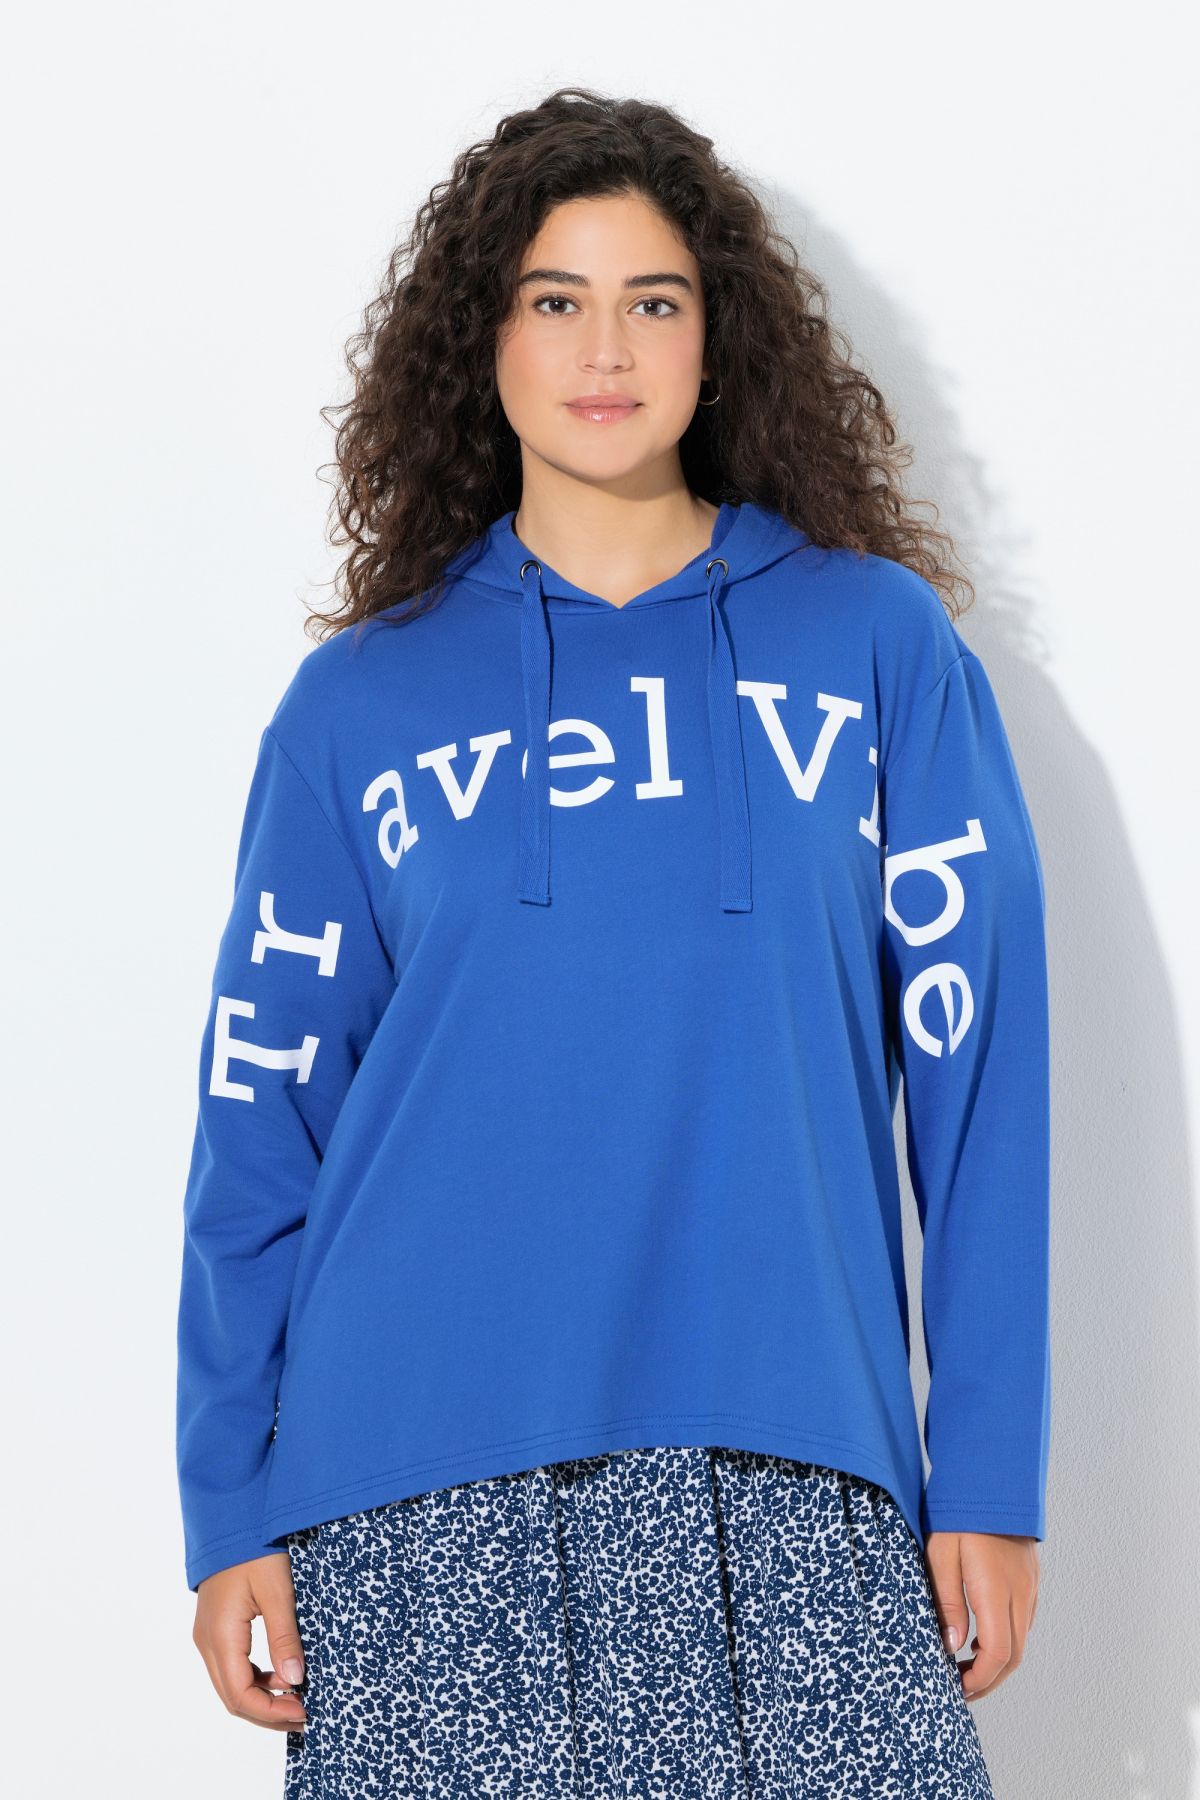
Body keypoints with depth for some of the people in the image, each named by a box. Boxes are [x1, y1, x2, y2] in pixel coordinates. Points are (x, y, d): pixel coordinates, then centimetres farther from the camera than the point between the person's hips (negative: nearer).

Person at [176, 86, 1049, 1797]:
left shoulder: (878, 643, 6)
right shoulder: (363, 701, 8)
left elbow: (979, 1059, 3)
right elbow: (262, 1113, 7)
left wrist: (990, 1471, -3)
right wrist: (232, 1509, 1)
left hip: (788, 1483, 0)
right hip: (421, 1493, 1)